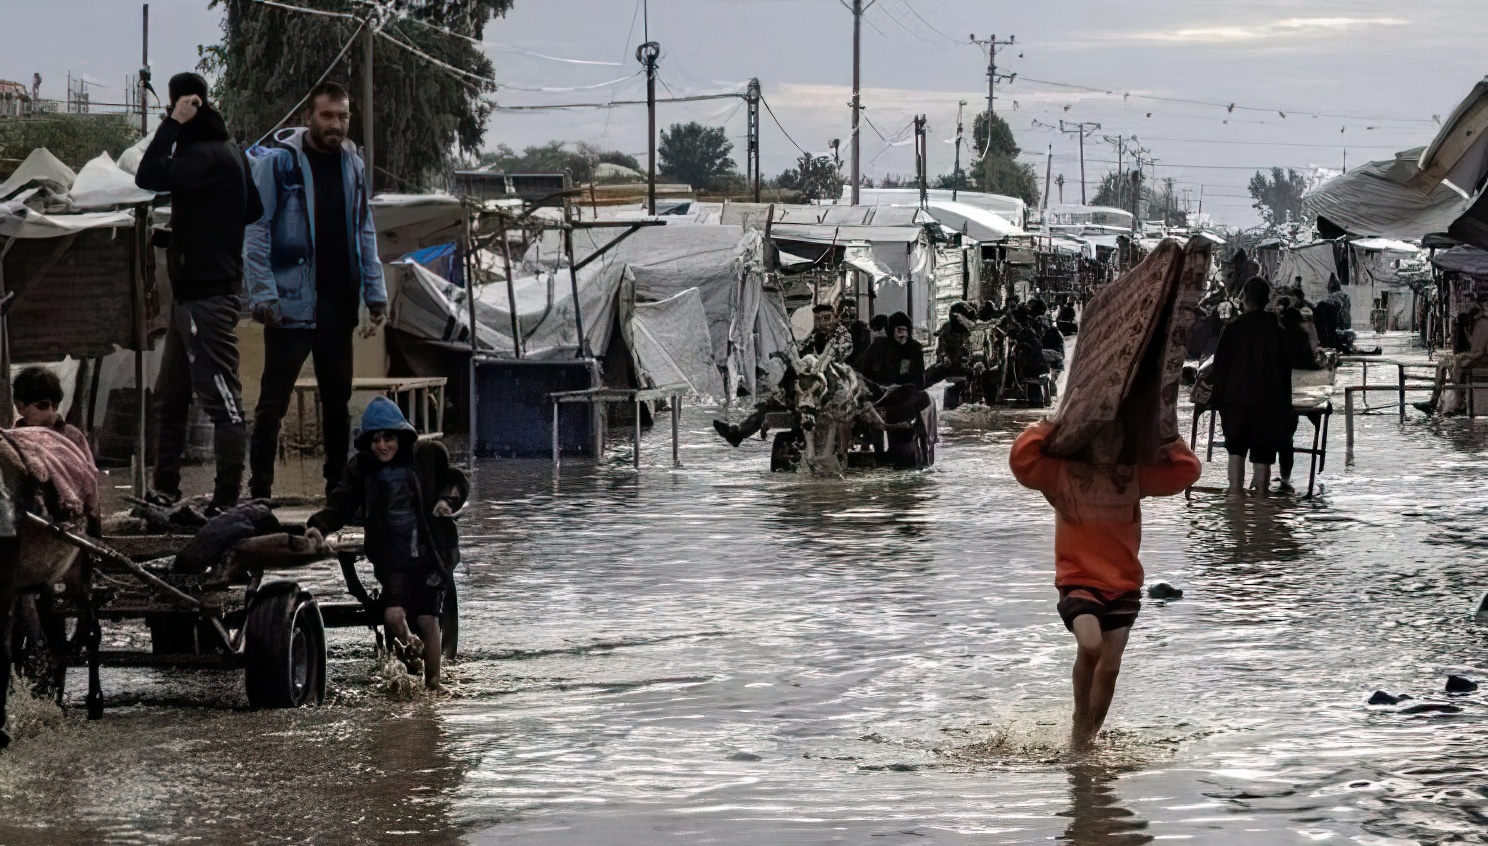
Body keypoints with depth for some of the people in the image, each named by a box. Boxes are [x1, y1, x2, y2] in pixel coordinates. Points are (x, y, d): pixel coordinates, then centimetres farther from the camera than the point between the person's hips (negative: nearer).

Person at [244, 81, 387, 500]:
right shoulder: (277, 161, -6)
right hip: (291, 303, -6)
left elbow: (364, 231, 18)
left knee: (338, 397, 12)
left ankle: (338, 481, 20)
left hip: (339, 304, 6)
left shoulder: (353, 165, 11)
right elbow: (257, 230, -7)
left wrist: (375, 291, 11)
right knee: (274, 400, -4)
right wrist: (263, 293, -14)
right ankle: (260, 488, 0)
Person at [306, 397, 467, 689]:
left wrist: (449, 499, -15)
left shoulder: (427, 455, -3)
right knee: (393, 615, -16)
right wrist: (319, 525, -27)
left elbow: (458, 481, 7)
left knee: (427, 619, -4)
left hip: (431, 554, -1)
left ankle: (433, 685, 13)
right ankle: (410, 648, 20)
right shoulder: (361, 468, 1)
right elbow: (341, 503, -8)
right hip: (393, 558, 1)